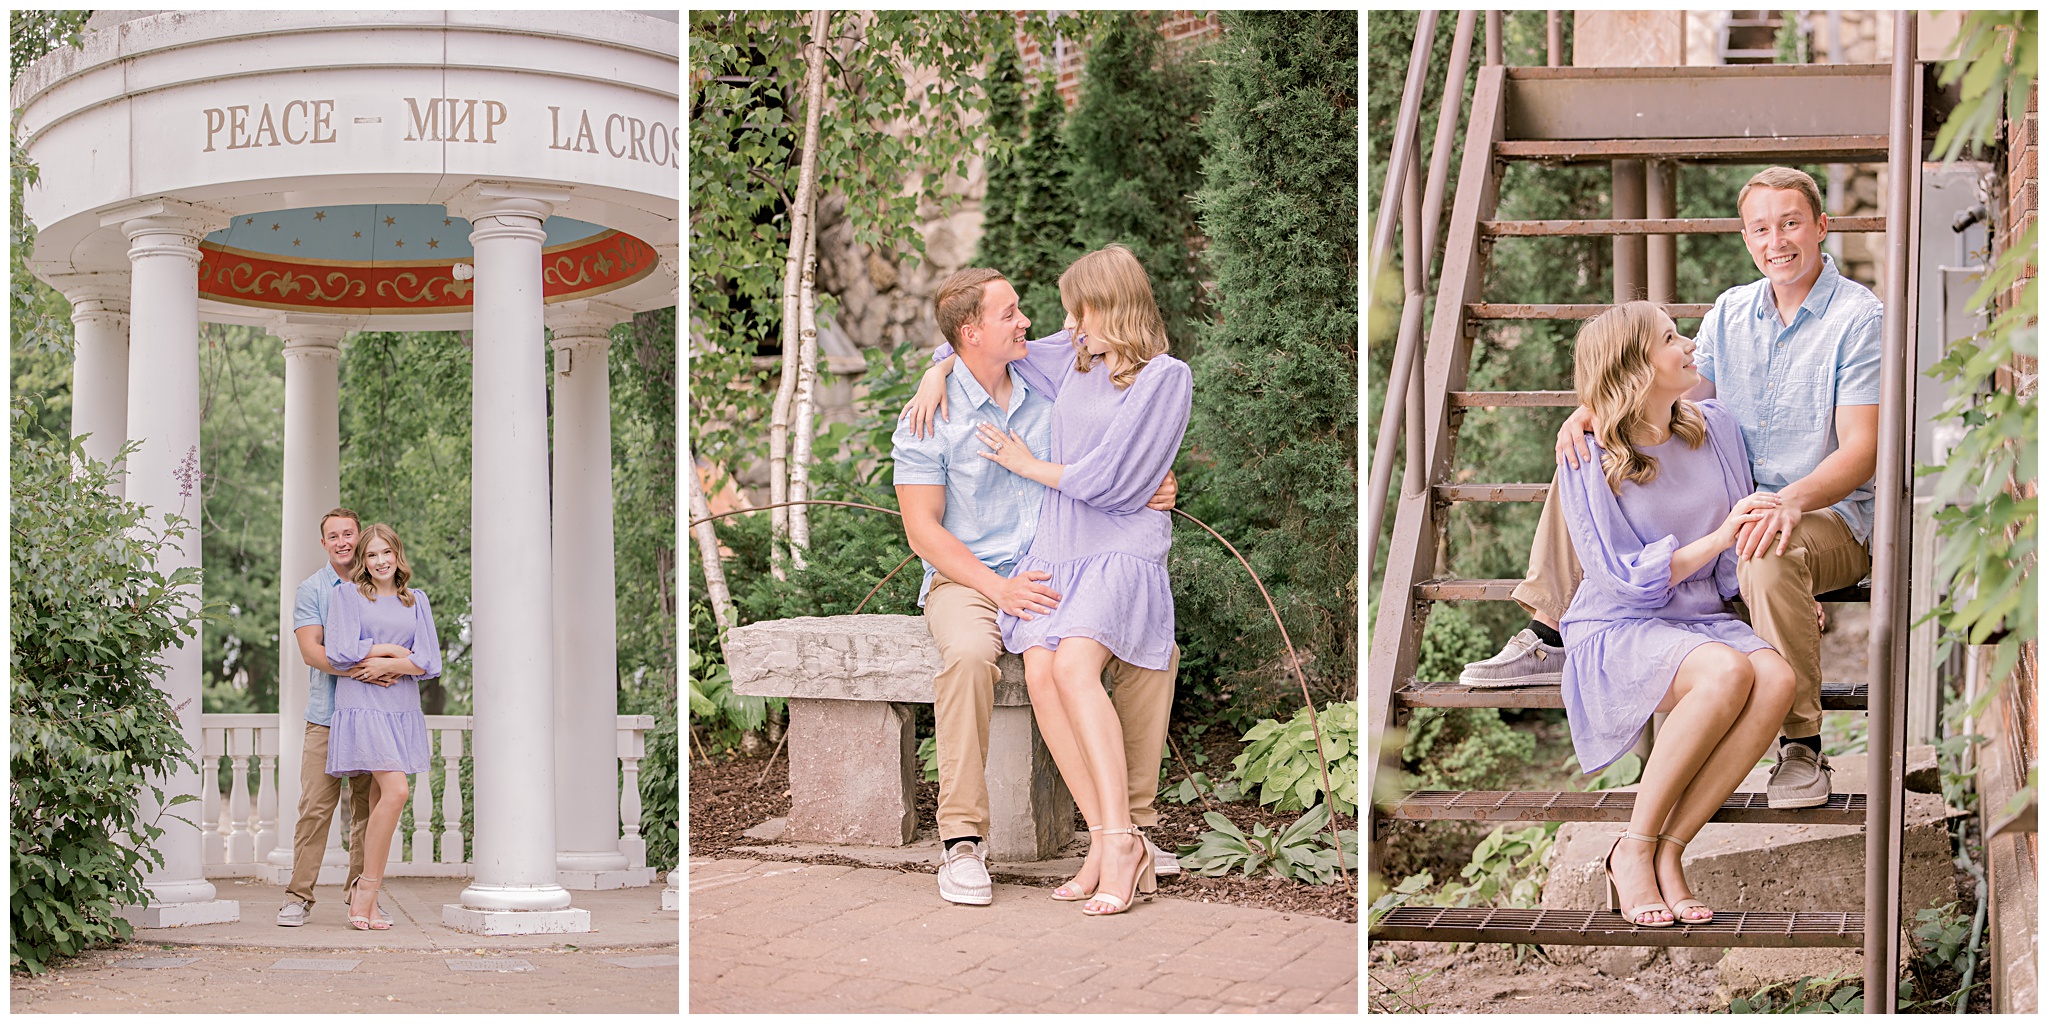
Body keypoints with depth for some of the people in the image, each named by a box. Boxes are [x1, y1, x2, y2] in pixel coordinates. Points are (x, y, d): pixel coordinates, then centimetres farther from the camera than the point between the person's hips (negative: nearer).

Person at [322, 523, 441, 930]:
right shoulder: (347, 594, 6)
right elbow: (339, 653, -7)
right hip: (362, 708, -4)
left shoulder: (416, 601, 16)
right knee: (395, 792, -19)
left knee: (381, 804, 2)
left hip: (402, 710, 5)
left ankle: (364, 898, 6)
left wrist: (388, 665, -9)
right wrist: (393, 650, -2)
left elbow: (430, 662, 5)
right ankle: (367, 891, -10)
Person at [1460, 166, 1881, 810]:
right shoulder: (1731, 311, 10)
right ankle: (1549, 641, 1)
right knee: (1587, 452, 0)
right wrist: (1593, 410, -14)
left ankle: (1801, 748, -29)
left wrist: (1791, 500, -37)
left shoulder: (1859, 317, -11)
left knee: (1768, 558, -42)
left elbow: (1860, 449, -18)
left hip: (1826, 515, -7)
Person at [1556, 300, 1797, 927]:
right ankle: (1633, 853, -23)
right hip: (1617, 630, -5)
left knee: (1778, 678, -30)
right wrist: (1716, 539, -22)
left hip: (1705, 617, 5)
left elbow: (1746, 535, 17)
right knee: (1728, 672, -36)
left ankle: (1667, 852, -25)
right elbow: (1621, 577, -12)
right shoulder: (1589, 459, -8)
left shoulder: (1715, 427, 8)